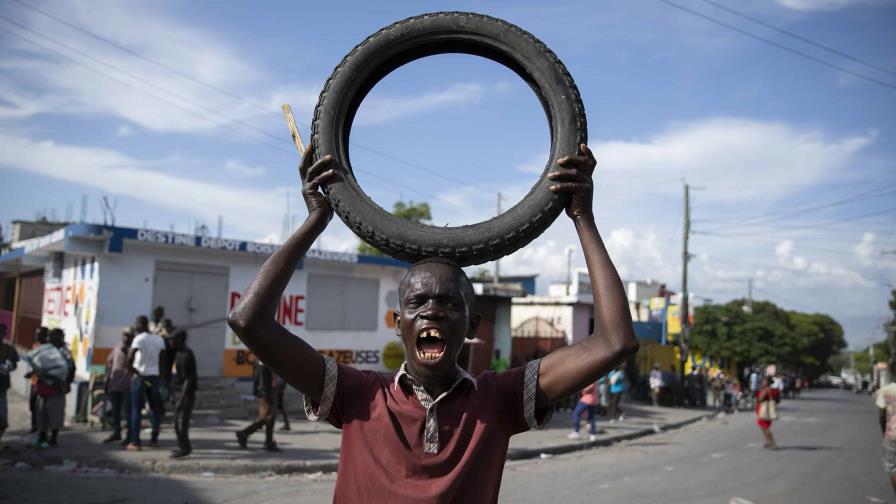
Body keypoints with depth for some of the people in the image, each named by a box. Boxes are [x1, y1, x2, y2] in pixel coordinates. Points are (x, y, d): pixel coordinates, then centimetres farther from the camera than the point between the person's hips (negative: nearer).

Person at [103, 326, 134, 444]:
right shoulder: (117, 347, 11)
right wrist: (107, 382, 13)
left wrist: (126, 353, -17)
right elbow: (110, 364, 15)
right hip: (114, 384, 6)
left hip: (128, 386, -6)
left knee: (128, 410, -2)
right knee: (115, 410, 13)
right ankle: (116, 433, 25)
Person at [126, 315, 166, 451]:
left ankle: (135, 442, -1)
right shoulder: (159, 339, 7)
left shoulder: (139, 339, -11)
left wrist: (134, 371, -9)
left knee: (136, 410, 0)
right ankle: (154, 439, 17)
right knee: (155, 409, 13)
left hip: (140, 377, -5)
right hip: (154, 376, 5)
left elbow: (130, 358, -21)